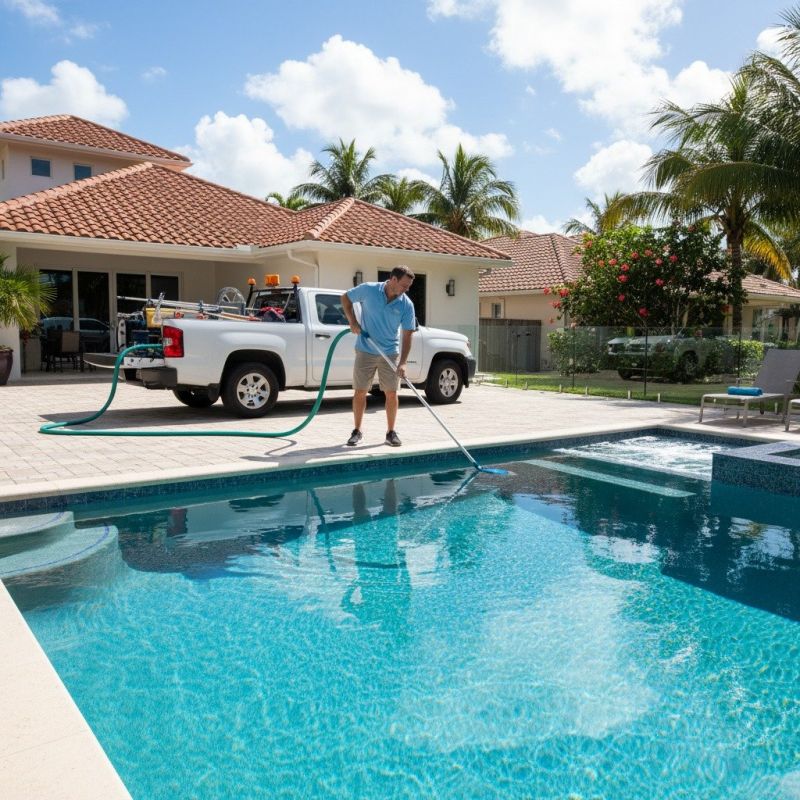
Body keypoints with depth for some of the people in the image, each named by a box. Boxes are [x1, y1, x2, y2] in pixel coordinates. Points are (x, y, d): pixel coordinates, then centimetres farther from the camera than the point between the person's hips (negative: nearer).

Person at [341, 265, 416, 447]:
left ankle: (391, 432, 14)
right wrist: (352, 321, -7)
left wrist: (402, 363, -16)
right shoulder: (368, 290, -10)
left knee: (391, 393, 1)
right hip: (365, 351, -1)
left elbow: (407, 335, -7)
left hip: (390, 354, 1)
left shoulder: (406, 305, -8)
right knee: (360, 391, 3)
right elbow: (346, 298, 7)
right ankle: (357, 431, 15)